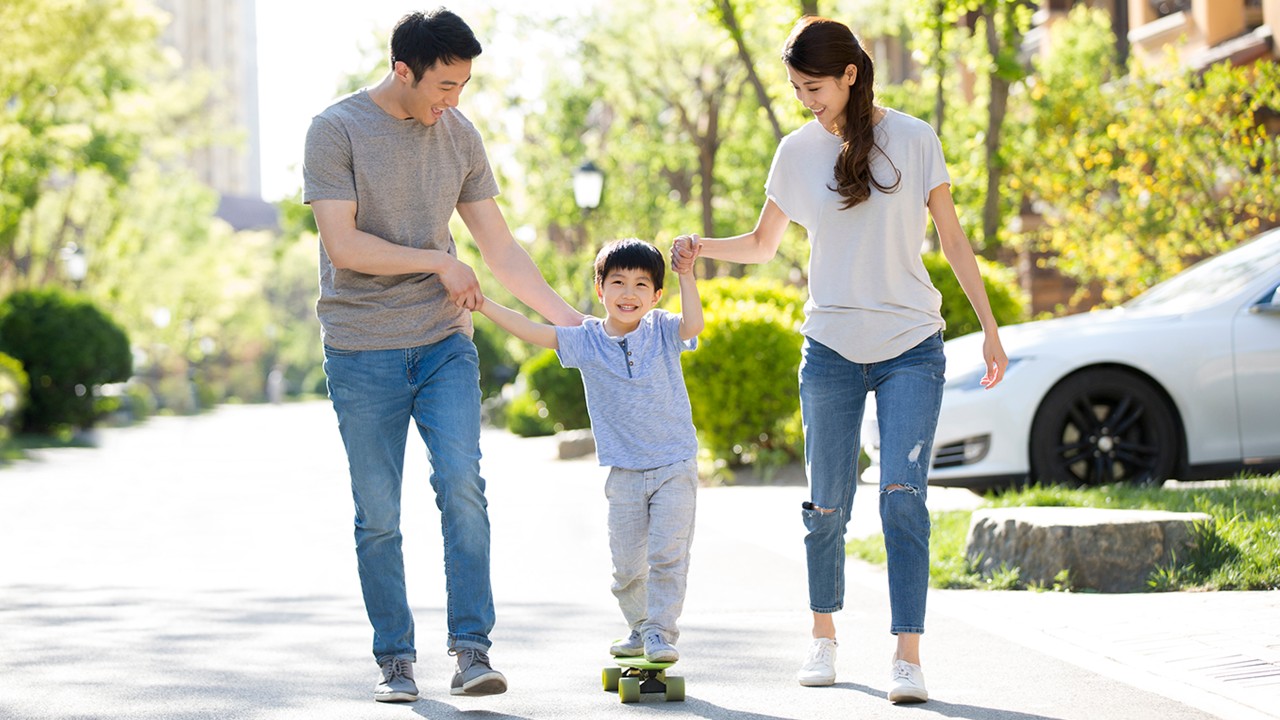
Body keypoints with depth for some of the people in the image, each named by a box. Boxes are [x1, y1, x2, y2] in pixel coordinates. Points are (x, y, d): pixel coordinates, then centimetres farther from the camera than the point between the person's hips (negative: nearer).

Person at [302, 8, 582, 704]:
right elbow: (343, 244, -14)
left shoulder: (460, 135, 7)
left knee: (463, 486, -12)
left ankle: (472, 649, -10)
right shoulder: (337, 130, -7)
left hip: (444, 344, 3)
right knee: (378, 515, 1)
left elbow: (501, 251, 11)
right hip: (362, 352, -3)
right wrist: (440, 262, -8)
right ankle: (395, 660, 11)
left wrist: (573, 320, 9)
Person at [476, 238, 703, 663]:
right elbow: (531, 332, -3)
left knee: (668, 554, -11)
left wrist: (686, 274, -27)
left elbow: (693, 325, -22)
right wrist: (481, 304, -8)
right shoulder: (587, 341, 0)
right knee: (627, 564, 6)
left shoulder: (662, 331, -2)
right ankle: (639, 627, 27)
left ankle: (661, 631, -3)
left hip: (674, 467, -2)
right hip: (624, 472, 2)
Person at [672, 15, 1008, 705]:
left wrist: (990, 328, 3)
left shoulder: (913, 139, -2)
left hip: (911, 347, -2)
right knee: (826, 506, 7)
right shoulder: (797, 151, 4)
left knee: (902, 495, -14)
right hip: (831, 349, 2)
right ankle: (823, 635, 28)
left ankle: (907, 655, -14)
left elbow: (953, 241, 4)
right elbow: (762, 244, 15)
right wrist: (701, 247, -3)